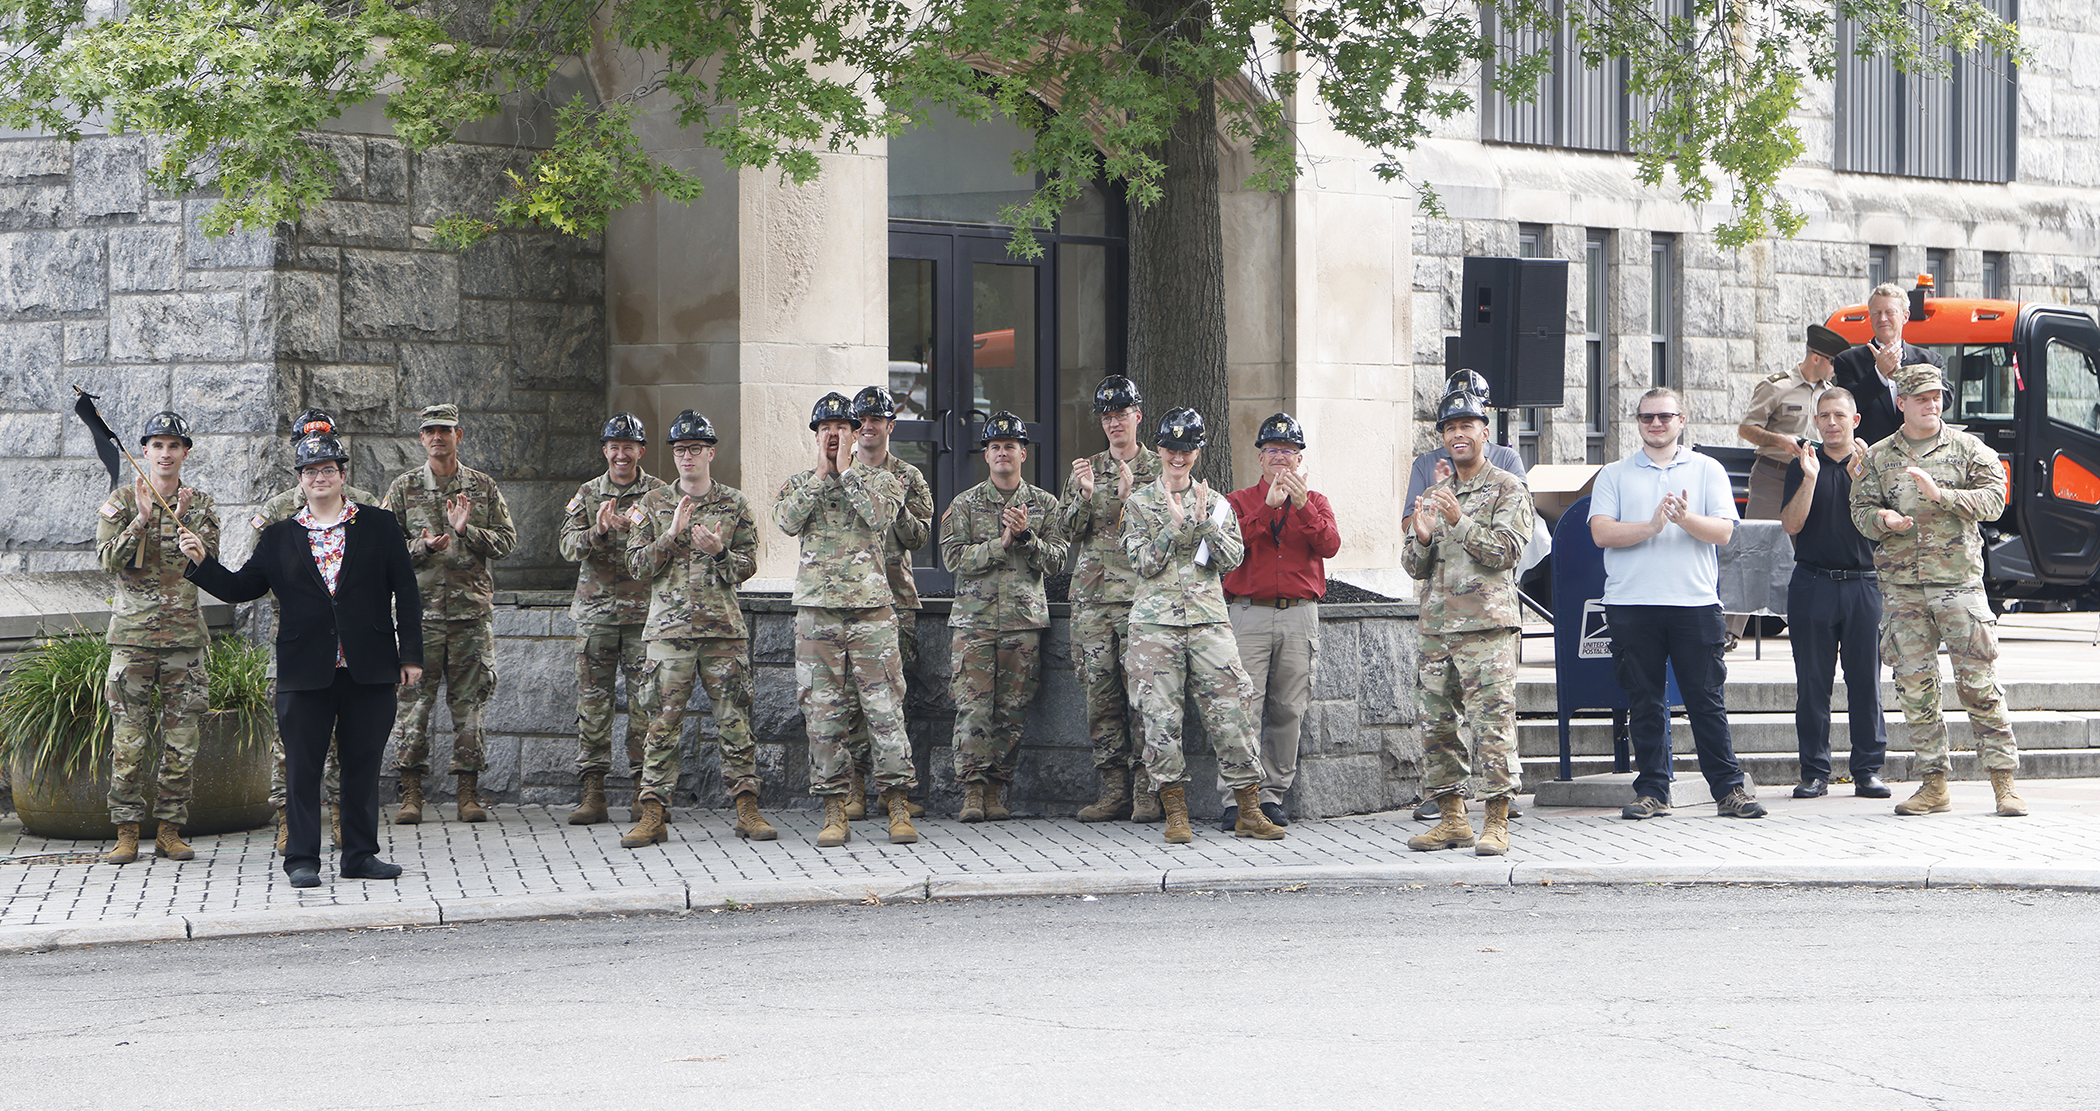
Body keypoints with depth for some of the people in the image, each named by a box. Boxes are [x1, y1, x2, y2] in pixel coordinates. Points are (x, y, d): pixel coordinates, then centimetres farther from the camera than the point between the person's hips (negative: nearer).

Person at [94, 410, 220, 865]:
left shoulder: (202, 505, 9)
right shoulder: (121, 501, 4)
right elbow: (108, 558, -7)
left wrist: (183, 522, -14)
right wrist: (141, 520, -18)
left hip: (185, 635, 2)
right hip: (133, 632, -2)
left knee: (181, 741, 2)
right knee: (128, 739, -4)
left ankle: (171, 829, 10)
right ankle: (127, 832, 3)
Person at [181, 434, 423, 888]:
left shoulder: (379, 525, 7)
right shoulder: (279, 536, 10)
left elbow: (406, 592, 6)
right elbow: (240, 588, 12)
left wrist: (411, 654, 1)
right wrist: (202, 563, -5)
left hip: (369, 670, 0)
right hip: (306, 671, 0)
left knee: (363, 762, 5)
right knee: (303, 766, 0)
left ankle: (360, 854, 14)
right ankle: (301, 858, 6)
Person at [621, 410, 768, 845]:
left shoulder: (735, 504, 9)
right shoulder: (652, 505, 9)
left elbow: (749, 564, 7)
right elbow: (638, 567, 3)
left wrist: (719, 552, -13)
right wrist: (672, 535, -11)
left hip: (724, 628, 0)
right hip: (668, 627, 0)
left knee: (734, 720, 0)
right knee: (663, 723, -3)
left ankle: (746, 808, 6)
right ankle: (652, 813, -2)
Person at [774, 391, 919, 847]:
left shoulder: (882, 480, 9)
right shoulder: (797, 484, 13)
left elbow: (880, 517, -12)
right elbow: (788, 521, -7)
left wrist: (847, 469, -6)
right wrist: (820, 473, -5)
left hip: (871, 609, -1)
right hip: (817, 611, 2)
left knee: (886, 710, -5)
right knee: (823, 714, 1)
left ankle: (898, 809, 0)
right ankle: (834, 813, 6)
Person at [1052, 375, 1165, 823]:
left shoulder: (1158, 469, 7)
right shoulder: (1087, 469, 17)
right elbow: (1065, 531, 11)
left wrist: (1131, 496, -15)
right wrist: (1085, 496, -6)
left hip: (1141, 595, -4)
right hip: (1093, 595, 4)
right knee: (1100, 693, 0)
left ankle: (1146, 789, -6)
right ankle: (1114, 789, 5)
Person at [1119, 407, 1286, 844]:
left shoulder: (1215, 502, 13)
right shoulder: (1139, 503, 7)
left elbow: (1232, 559, 3)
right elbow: (1144, 562, -3)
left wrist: (1205, 522, -9)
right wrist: (1176, 524, -11)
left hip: (1208, 618, 1)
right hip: (1155, 621, -1)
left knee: (1229, 713, -5)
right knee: (1161, 719, -5)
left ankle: (1250, 812, 0)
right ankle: (1175, 813, 4)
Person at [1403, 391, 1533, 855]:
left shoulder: (1508, 489, 1)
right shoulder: (1434, 495, 19)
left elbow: (1506, 551, -10)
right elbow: (1414, 566, 16)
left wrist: (1460, 521, -18)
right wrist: (1423, 539, -5)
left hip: (1487, 625, -6)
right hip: (1437, 626, 6)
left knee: (1493, 721, -11)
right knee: (1436, 724, 6)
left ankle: (1497, 822, -9)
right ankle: (1452, 819, 14)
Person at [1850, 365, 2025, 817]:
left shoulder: (1967, 449, 7)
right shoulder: (1878, 458, 12)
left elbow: (1993, 500, -4)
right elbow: (1860, 510, 8)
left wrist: (1939, 494, -15)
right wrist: (1881, 519, -14)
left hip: (1958, 579, -2)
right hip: (1901, 585, 2)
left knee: (1978, 681, -6)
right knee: (1914, 685, 1)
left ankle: (2003, 781, -1)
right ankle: (1933, 784, 7)